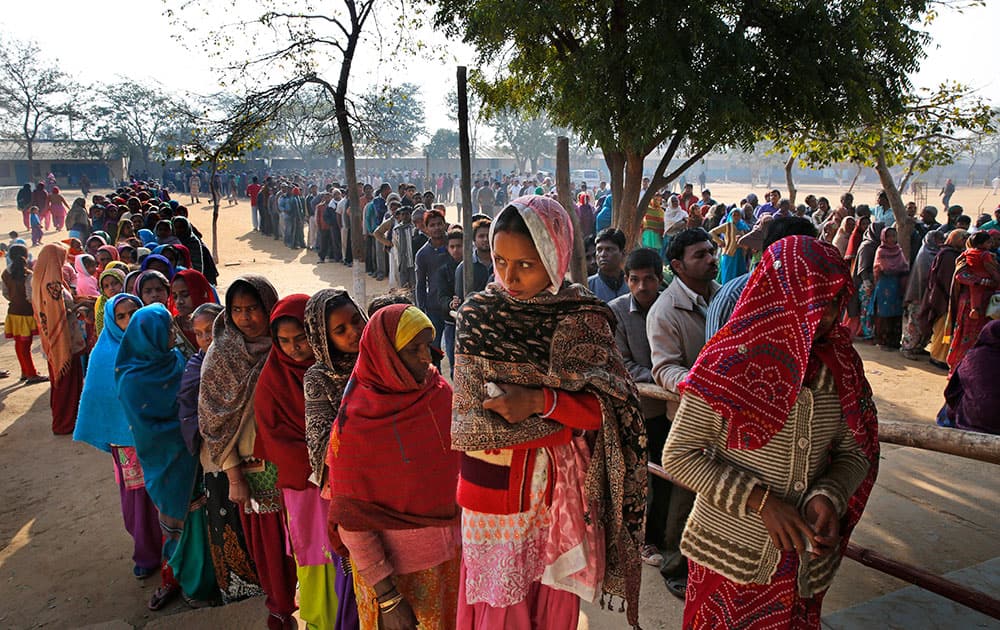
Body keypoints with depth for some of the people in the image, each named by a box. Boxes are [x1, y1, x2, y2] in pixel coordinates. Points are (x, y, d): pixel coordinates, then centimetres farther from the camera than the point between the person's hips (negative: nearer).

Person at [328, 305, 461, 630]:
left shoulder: (441, 392, -7)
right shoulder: (356, 423, -20)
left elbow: (460, 465, 2)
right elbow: (352, 521, -15)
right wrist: (387, 598, -15)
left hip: (451, 553, 4)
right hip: (393, 565, -4)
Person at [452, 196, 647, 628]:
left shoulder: (583, 319, -6)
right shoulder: (478, 314, -2)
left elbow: (608, 409, -13)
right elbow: (469, 419, -3)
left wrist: (537, 401, -25)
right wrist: (563, 408, -13)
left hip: (556, 490, -1)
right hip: (491, 478, 1)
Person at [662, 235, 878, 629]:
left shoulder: (840, 366, -3)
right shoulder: (729, 364, -19)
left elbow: (855, 451, 6)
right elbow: (677, 456, -16)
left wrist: (830, 496, -15)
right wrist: (760, 501, -23)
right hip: (731, 558, -4)